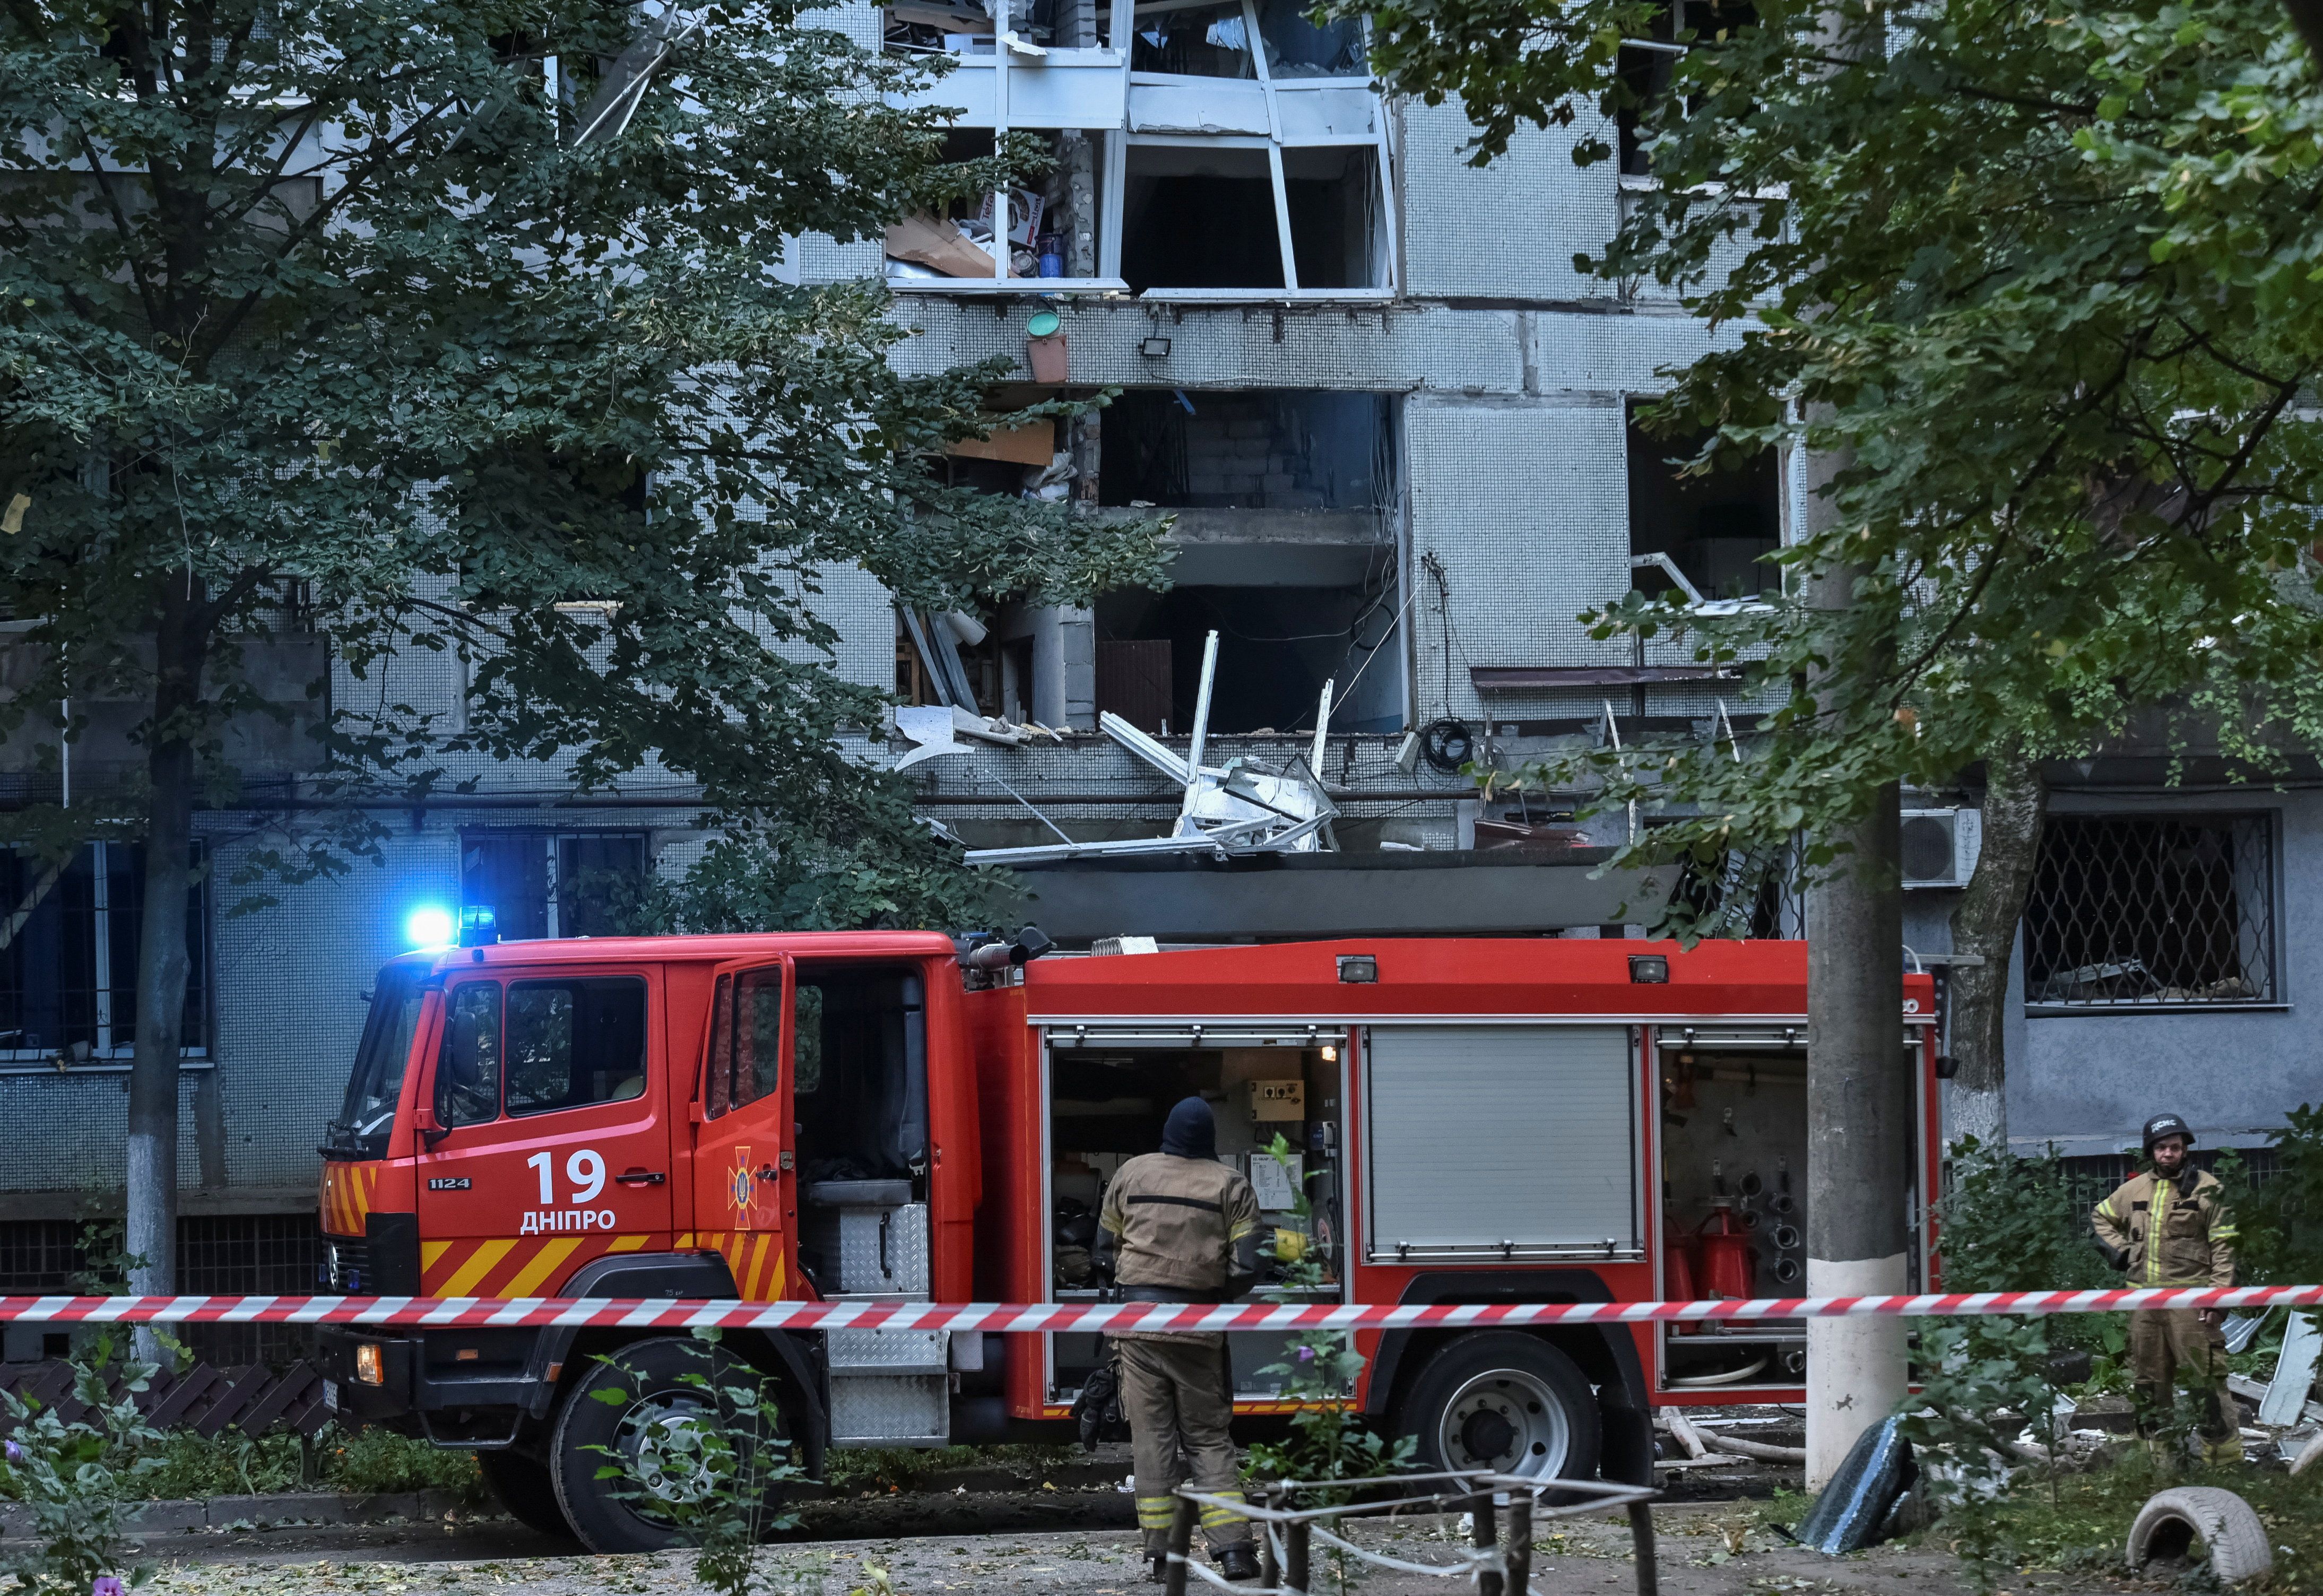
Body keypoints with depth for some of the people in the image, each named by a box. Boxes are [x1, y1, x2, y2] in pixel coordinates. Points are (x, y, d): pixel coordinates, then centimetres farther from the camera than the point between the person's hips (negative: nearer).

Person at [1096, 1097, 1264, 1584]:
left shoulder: (1133, 1174, 5)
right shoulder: (1232, 1186, -1)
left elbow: (1105, 1249, 9)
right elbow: (1244, 1268, -5)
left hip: (1140, 1320, 1)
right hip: (1199, 1326, -1)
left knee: (1153, 1438, 4)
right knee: (1209, 1438, 6)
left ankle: (1160, 1553, 2)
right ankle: (1233, 1547, -4)